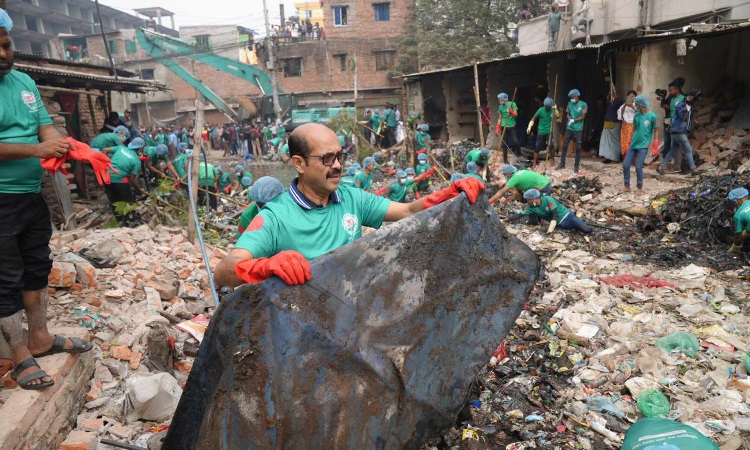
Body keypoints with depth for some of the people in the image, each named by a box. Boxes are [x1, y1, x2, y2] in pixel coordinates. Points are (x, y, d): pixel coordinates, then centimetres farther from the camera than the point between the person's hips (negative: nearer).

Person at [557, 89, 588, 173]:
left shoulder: (583, 104, -6)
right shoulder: (570, 103, 7)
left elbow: (583, 117, -7)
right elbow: (567, 114, 10)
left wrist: (574, 120, -16)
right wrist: (570, 119, -10)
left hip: (578, 129, -4)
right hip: (569, 128, 4)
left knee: (578, 147, 2)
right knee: (564, 145, 6)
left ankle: (577, 165, 10)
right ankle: (562, 163, 17)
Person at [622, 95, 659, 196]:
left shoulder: (652, 116, -8)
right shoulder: (636, 115, 6)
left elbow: (656, 131, -4)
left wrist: (655, 147, -6)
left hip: (643, 146, -5)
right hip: (633, 145, 5)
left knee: (638, 167, -7)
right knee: (625, 165, 1)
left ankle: (639, 188, 10)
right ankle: (627, 186, 14)